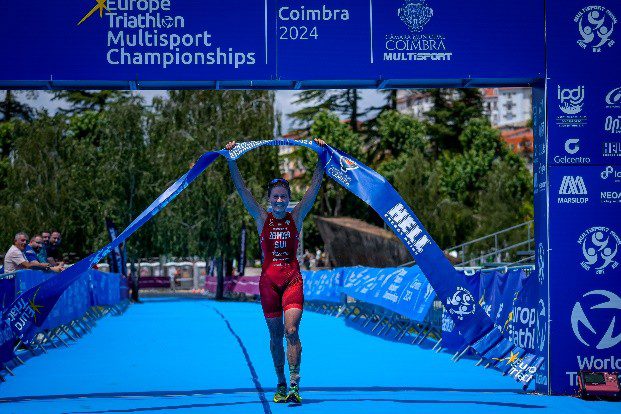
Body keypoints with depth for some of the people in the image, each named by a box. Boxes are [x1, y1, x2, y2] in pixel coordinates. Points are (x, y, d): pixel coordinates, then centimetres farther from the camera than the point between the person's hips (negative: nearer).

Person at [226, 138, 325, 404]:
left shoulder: (296, 217, 4)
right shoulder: (262, 218, 4)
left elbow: (315, 186, 1)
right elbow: (241, 188, 0)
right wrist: (231, 160, -6)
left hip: (292, 278, -1)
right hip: (268, 279, 1)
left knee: (291, 330, -15)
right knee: (275, 335, 7)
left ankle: (294, 385, -17)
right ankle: (281, 384, 18)